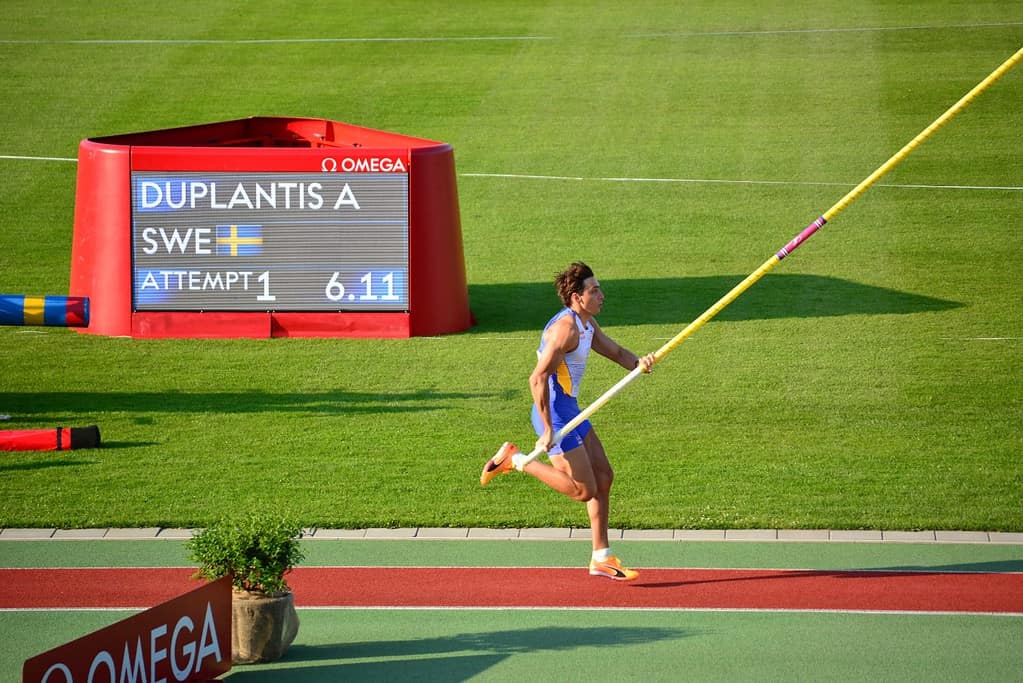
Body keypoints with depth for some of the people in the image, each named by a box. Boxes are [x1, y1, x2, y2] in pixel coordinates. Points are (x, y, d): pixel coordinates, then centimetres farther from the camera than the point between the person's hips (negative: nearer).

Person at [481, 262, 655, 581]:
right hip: (555, 414, -10)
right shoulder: (566, 327, -22)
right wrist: (548, 430, -26)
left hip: (571, 411, 10)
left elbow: (616, 352, 19)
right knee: (584, 491, -5)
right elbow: (537, 379, -26)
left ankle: (602, 558, 17)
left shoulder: (587, 324, 10)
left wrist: (639, 362, -6)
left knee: (603, 477, 12)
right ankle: (516, 460, 4)